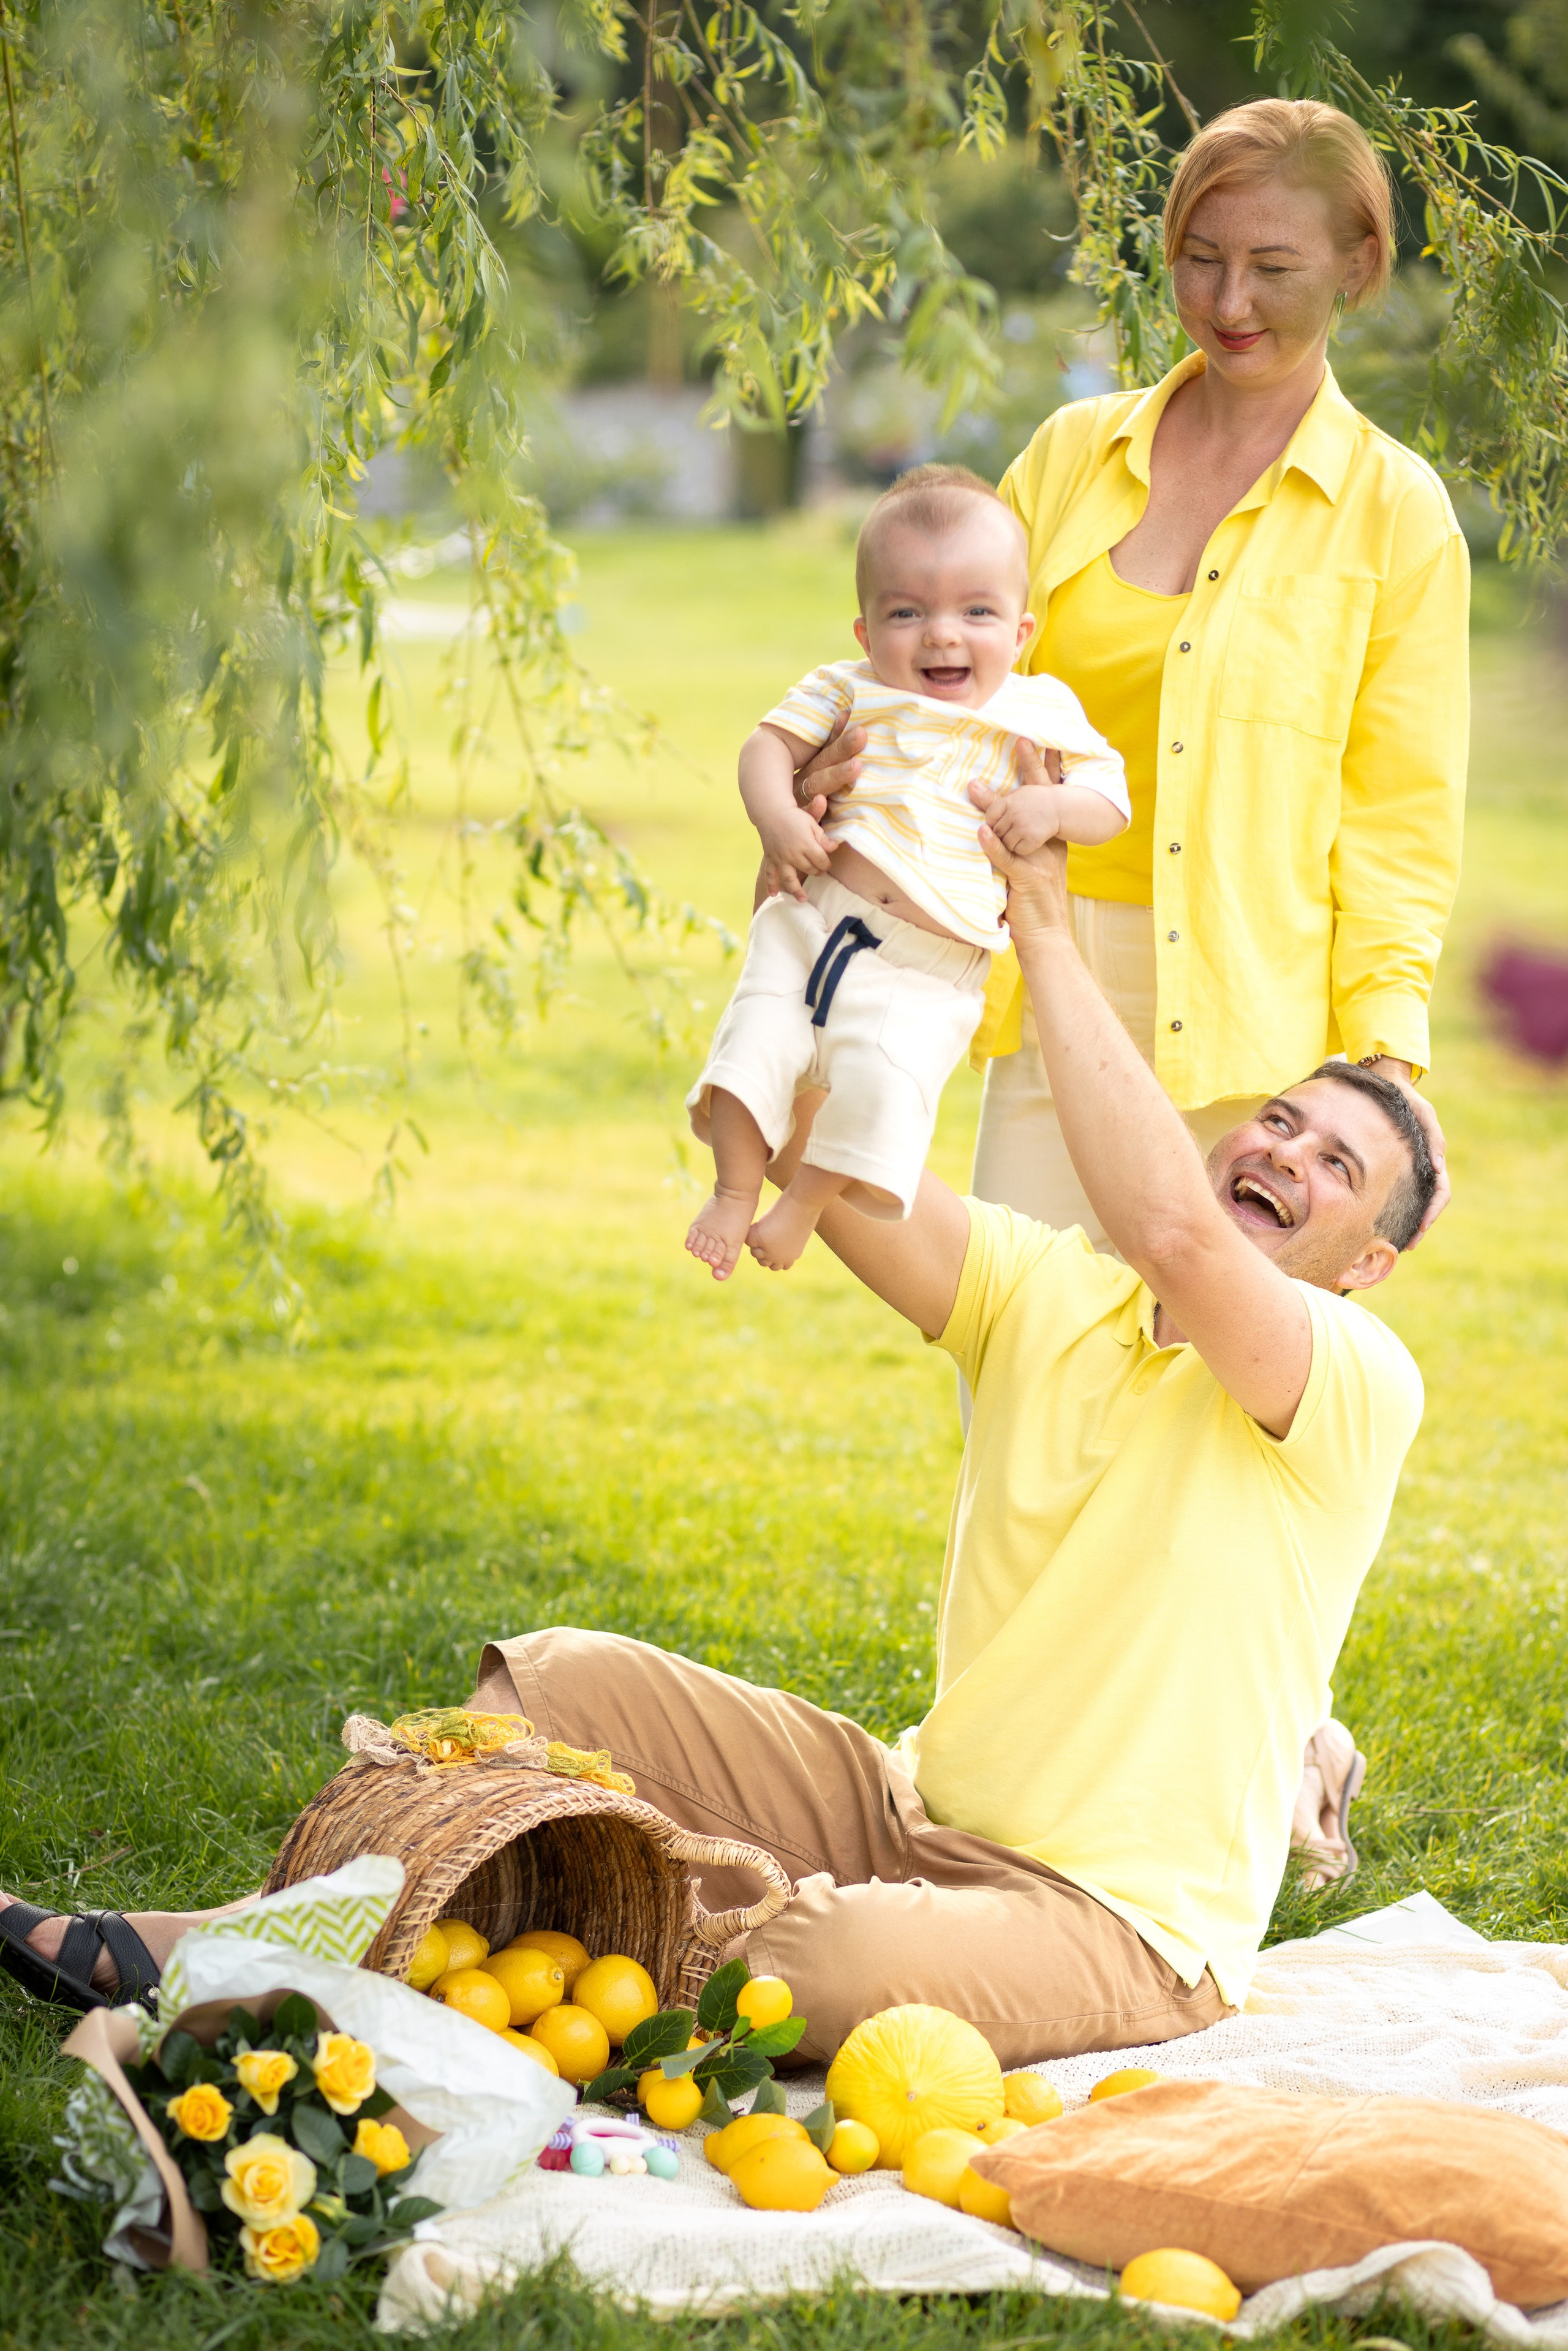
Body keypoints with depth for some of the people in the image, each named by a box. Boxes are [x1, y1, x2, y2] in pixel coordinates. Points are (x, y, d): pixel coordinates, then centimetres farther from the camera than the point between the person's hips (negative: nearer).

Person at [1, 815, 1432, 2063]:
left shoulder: (1361, 1386, -12)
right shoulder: (1051, 1296, 7)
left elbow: (1171, 1230, -32)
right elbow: (810, 1147, -3)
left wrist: (1045, 930, -25)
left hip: (1118, 1927, -7)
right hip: (917, 1813, 7)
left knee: (823, 1966, -36)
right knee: (567, 1682, -6)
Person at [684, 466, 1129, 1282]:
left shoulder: (1041, 716, 4)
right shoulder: (850, 692, 7)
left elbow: (1109, 794, 5)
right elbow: (768, 744, 5)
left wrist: (1055, 806, -17)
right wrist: (777, 817, -15)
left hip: (926, 974, -2)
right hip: (813, 920, 2)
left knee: (887, 1075, -23)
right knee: (756, 1039, -15)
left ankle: (807, 1198, -4)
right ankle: (735, 1191, 1)